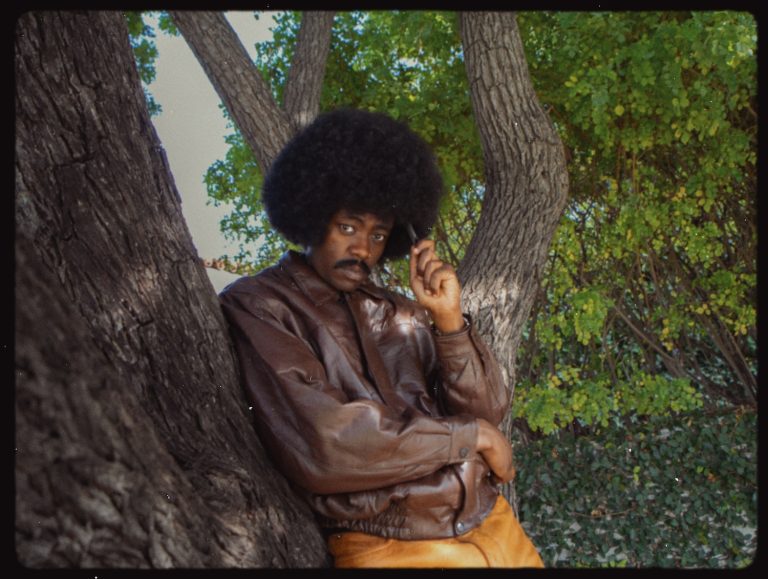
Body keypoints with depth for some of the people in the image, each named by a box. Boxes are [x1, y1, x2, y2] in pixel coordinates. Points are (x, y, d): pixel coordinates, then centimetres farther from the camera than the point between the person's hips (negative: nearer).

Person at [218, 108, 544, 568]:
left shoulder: (401, 314, 8)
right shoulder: (254, 308, -7)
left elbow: (488, 412, 5)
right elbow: (321, 447, -19)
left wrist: (449, 322, -11)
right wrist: (470, 434, -8)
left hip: (495, 525, 4)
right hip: (389, 547, -4)